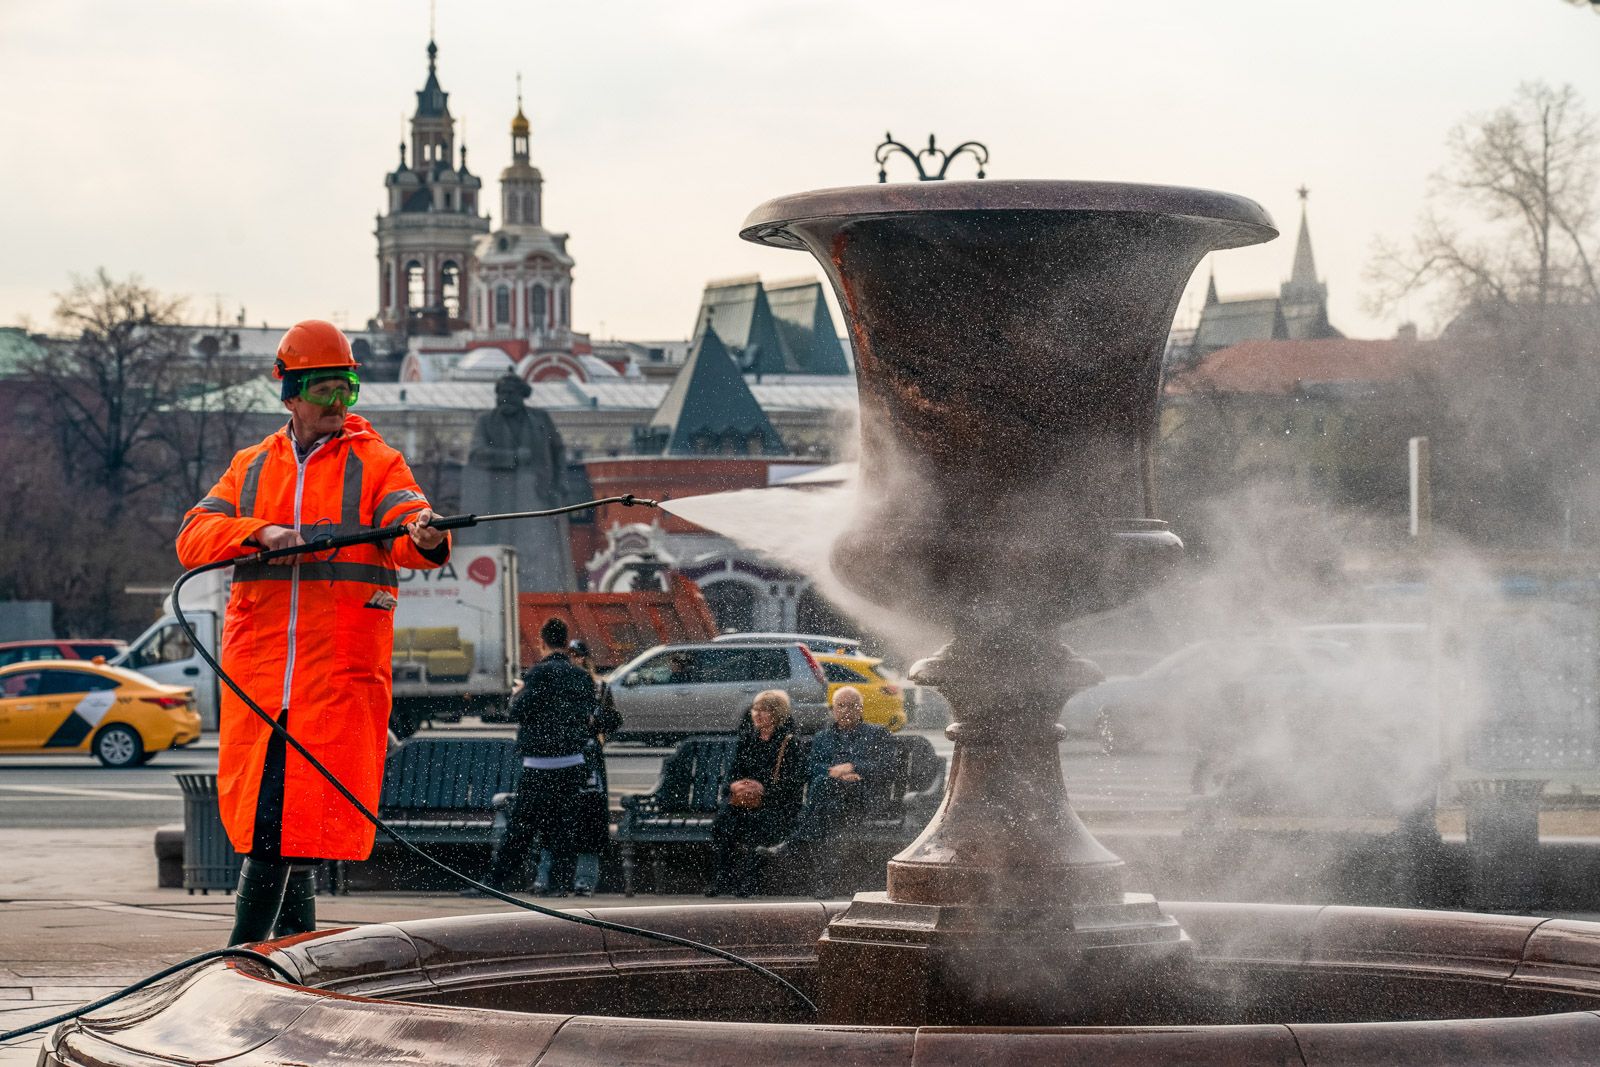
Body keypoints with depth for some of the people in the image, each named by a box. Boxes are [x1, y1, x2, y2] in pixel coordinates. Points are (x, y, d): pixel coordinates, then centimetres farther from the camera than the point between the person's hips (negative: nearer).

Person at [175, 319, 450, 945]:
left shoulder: (375, 463, 7)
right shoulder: (251, 467, 16)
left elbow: (408, 530, -11)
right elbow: (194, 538, 4)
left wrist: (425, 538, -36)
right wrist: (259, 531, -15)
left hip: (341, 664, -3)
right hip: (258, 657, 3)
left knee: (302, 808, -10)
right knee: (259, 802, 2)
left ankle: (245, 953, -8)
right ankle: (295, 939, 16)